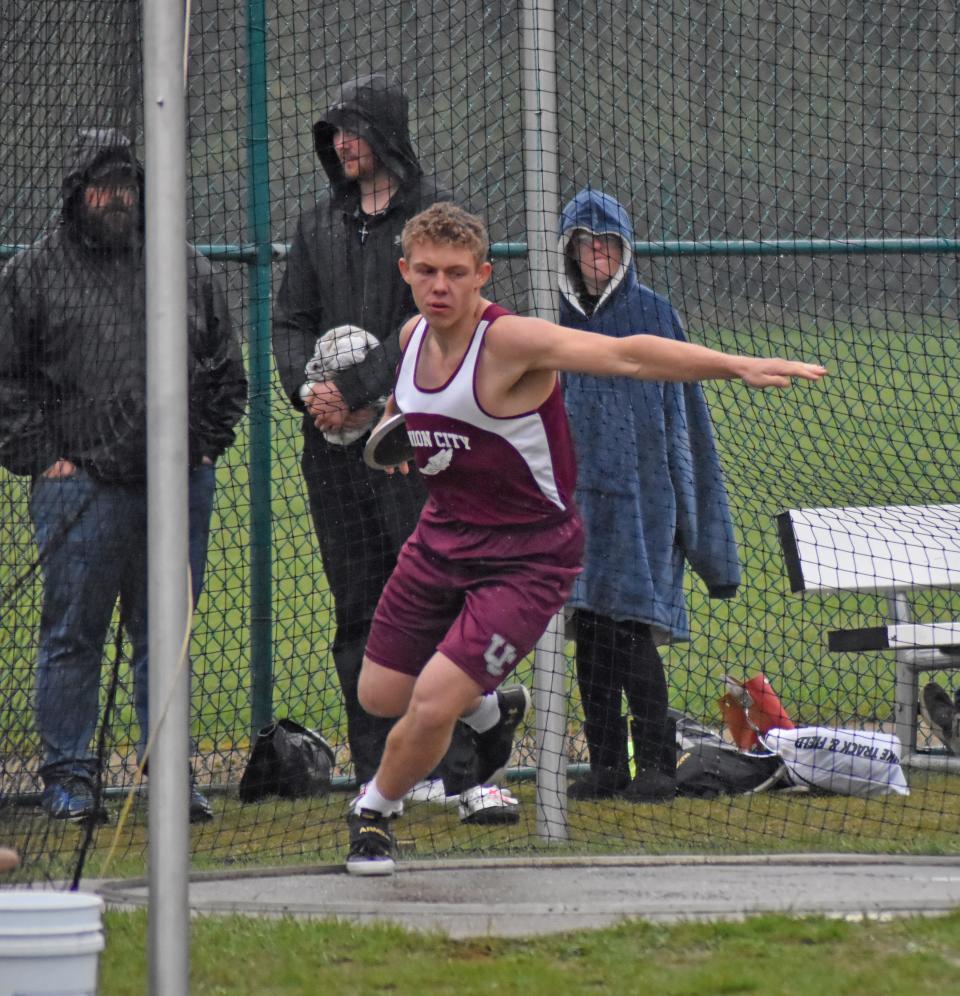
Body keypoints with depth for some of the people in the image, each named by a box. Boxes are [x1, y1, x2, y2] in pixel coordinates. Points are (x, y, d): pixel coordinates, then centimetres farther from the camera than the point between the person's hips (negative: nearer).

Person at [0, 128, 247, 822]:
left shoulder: (188, 270, 12)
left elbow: (227, 371, 19)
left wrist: (205, 446, 8)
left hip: (180, 485, 3)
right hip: (78, 485, -2)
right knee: (73, 635, 0)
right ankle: (68, 776, 7)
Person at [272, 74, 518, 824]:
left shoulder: (436, 213, 0)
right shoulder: (320, 223, 17)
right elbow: (292, 320, 14)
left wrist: (358, 390, -15)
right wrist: (309, 388, -6)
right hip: (334, 444, 5)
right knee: (359, 612, 6)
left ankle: (463, 774, -12)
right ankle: (378, 778, 10)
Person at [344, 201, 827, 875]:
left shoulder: (511, 340, -25)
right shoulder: (413, 336, -2)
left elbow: (625, 354, -36)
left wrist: (736, 365, -47)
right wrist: (392, 426, -1)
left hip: (526, 559, -7)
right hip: (443, 537, 7)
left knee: (432, 705, -17)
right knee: (380, 695, 14)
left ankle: (376, 812, 14)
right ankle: (492, 709, 47)